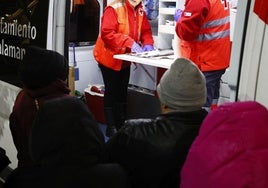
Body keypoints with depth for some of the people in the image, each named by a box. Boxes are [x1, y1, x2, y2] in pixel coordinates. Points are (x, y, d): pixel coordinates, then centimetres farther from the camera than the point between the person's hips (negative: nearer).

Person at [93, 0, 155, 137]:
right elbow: (107, 33, -30)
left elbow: (146, 31, 5)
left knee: (122, 91, 14)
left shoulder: (140, 11, 1)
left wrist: (148, 44, -17)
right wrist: (130, 43, -35)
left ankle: (121, 124, 27)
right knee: (111, 91, 2)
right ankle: (111, 127, 12)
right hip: (109, 57, -6)